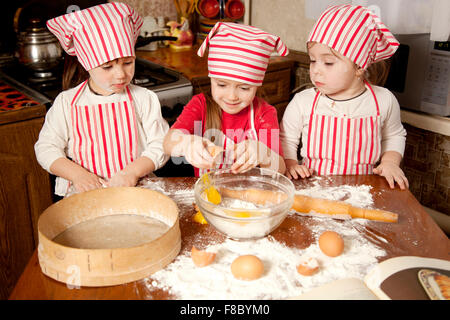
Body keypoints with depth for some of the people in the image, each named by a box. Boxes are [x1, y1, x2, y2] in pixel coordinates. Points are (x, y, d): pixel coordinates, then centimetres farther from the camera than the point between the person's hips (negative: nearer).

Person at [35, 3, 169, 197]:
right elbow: (46, 148, 5)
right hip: (84, 193, 0)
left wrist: (132, 171, -16)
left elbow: (160, 144, 0)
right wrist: (77, 174, -11)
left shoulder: (143, 99, 2)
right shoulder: (67, 102, 4)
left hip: (136, 189, 1)